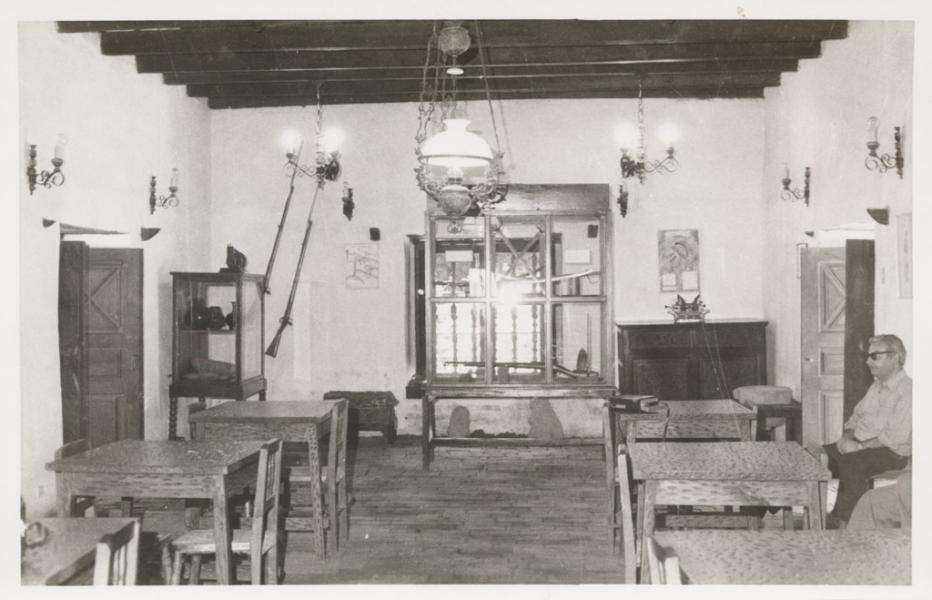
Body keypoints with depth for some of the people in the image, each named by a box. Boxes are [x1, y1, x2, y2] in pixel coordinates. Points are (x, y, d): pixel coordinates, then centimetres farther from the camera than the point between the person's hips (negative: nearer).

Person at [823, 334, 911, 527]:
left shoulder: (907, 390, -15)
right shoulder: (877, 386, 14)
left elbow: (896, 437, -23)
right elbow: (857, 416, 20)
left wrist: (859, 445, -21)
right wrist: (847, 436, -1)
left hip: (892, 453, -9)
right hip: (863, 445, 9)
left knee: (851, 461, -34)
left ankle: (841, 522, -21)